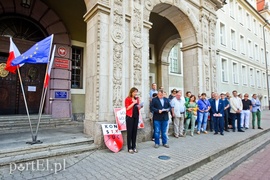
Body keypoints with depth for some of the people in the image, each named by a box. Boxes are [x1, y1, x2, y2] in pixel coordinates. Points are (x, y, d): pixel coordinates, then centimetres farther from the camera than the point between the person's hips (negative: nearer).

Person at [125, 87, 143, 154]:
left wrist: (140, 106, -2)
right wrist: (133, 103, -17)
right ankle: (129, 148, 6)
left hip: (136, 116, 6)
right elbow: (127, 108, -13)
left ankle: (134, 147, 18)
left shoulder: (137, 98, 13)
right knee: (129, 132, -2)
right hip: (130, 117, -5)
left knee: (135, 132, 8)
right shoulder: (127, 99, -5)